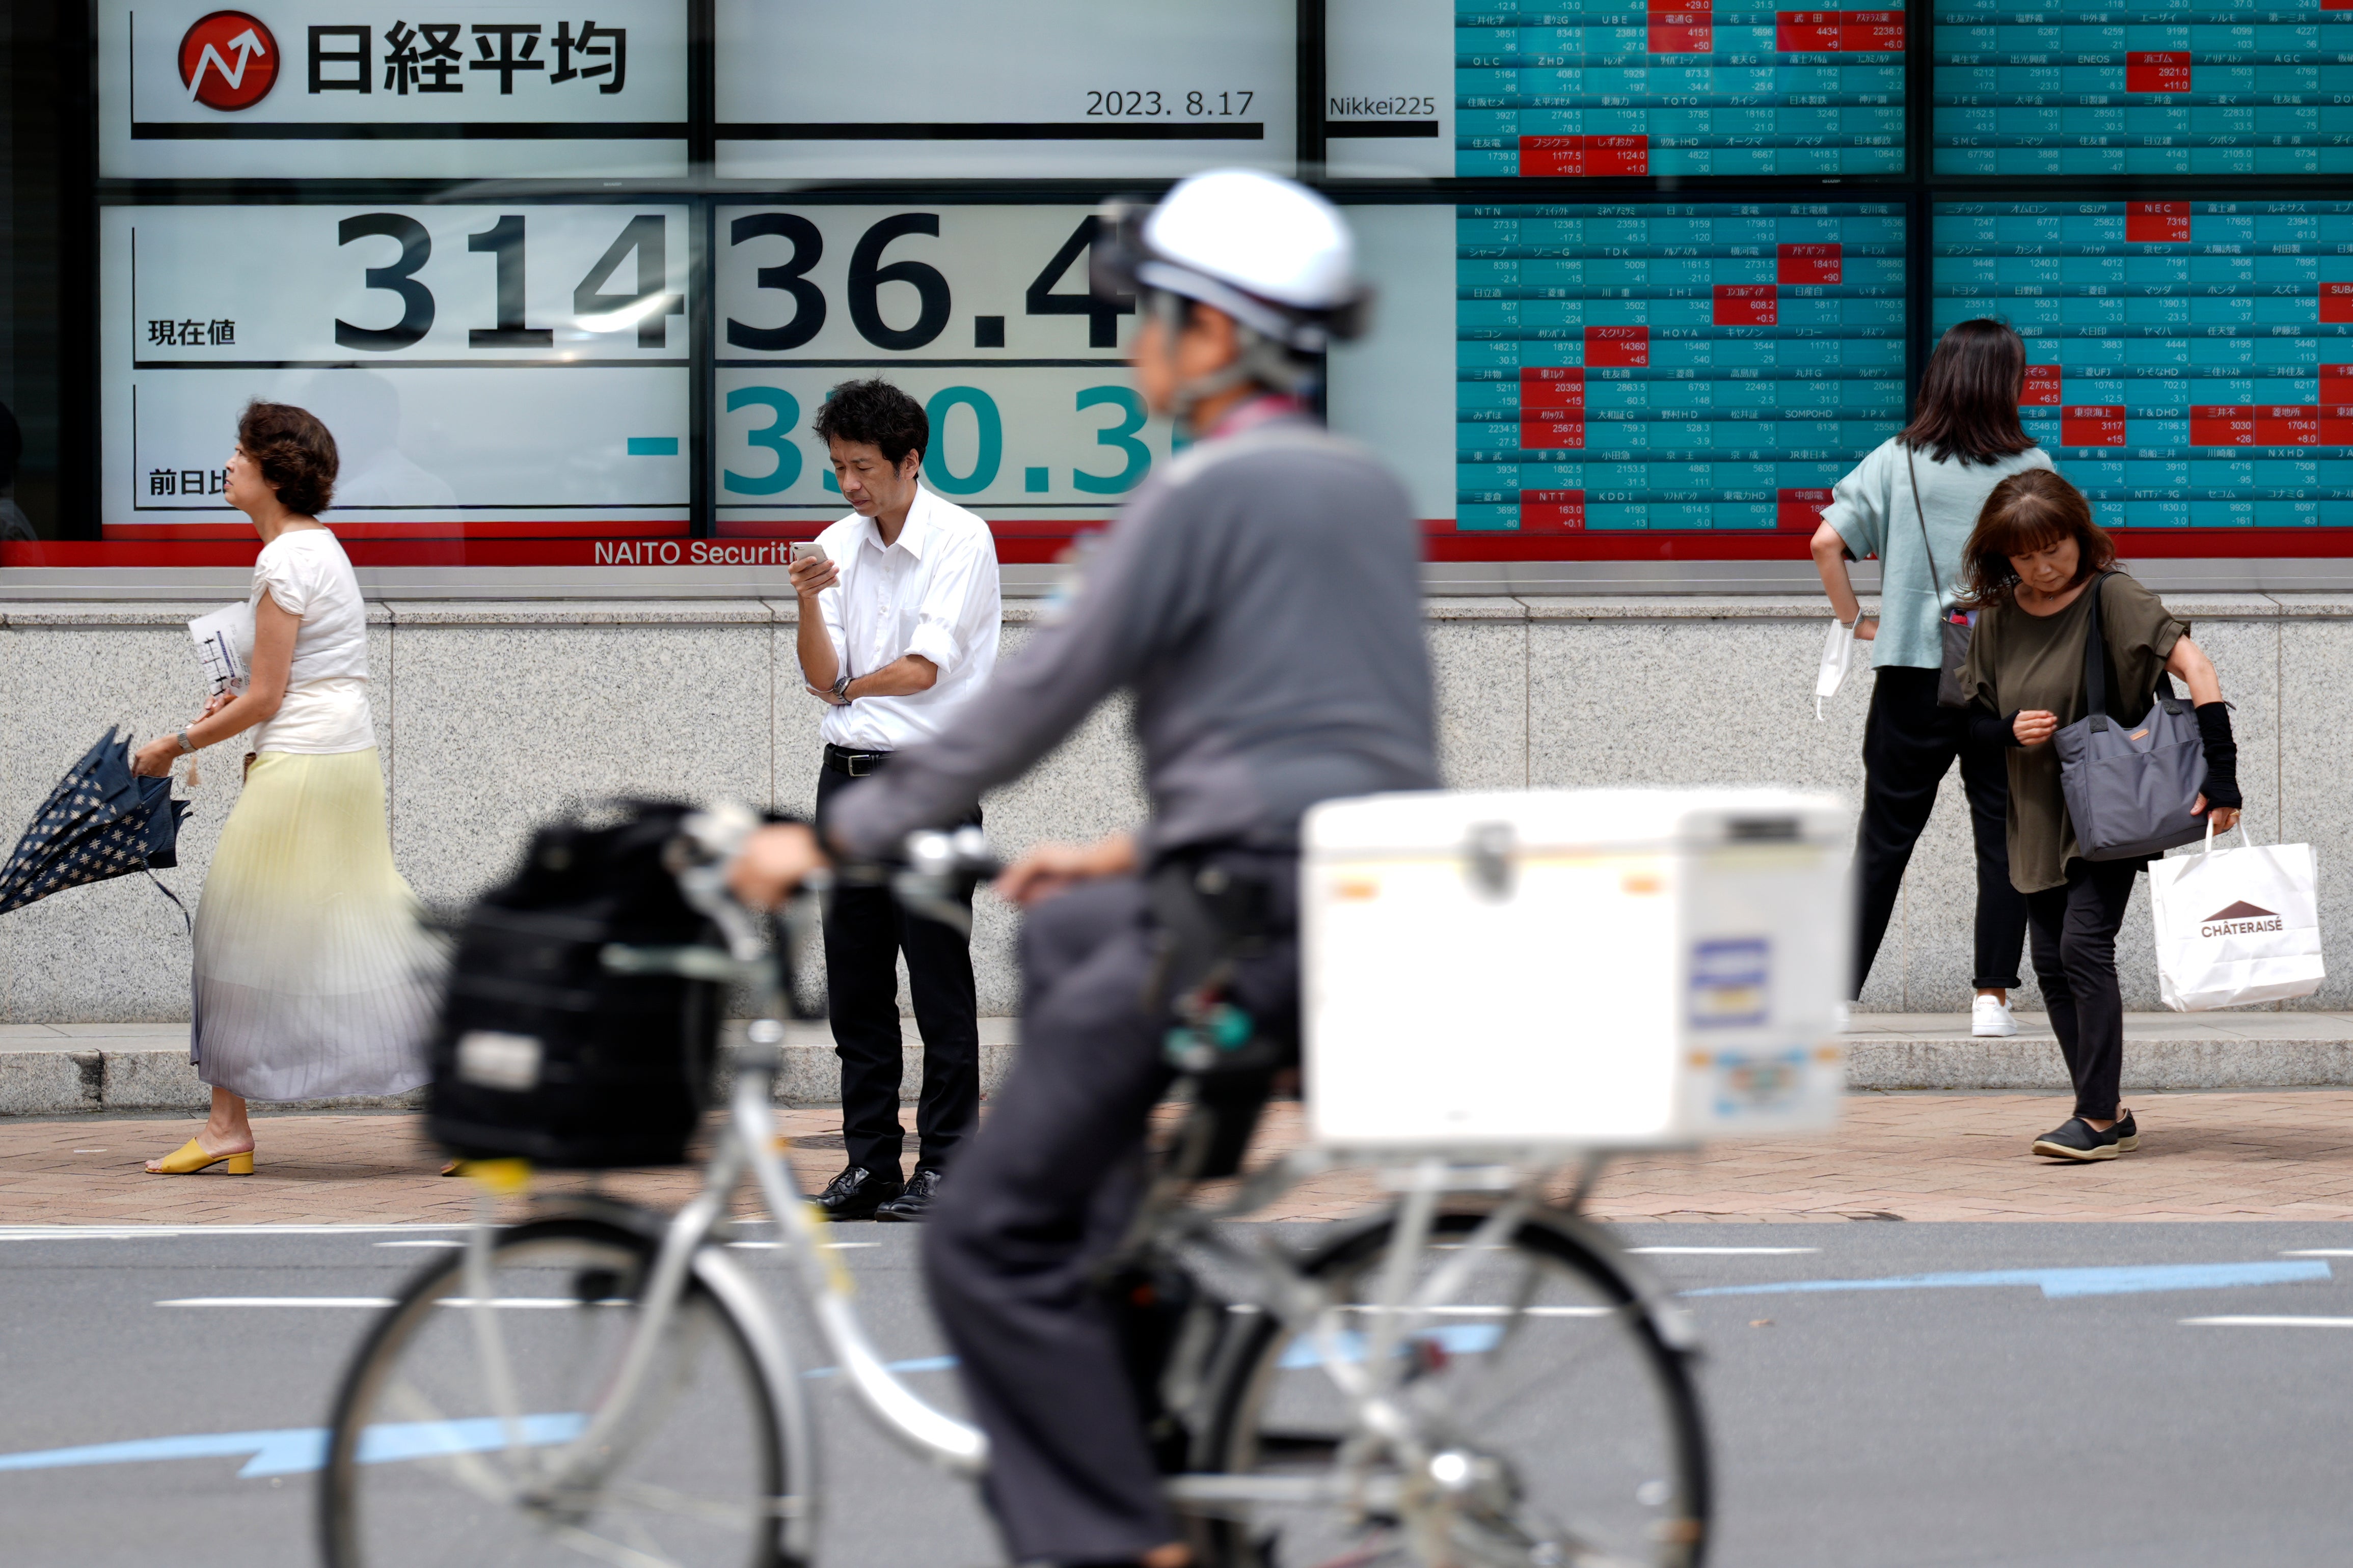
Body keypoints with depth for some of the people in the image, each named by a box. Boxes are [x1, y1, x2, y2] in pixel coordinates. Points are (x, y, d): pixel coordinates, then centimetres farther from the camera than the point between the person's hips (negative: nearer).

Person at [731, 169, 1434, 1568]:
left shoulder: (1207, 493, -8)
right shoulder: (1369, 488, 18)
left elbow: (1037, 700, -8)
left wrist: (839, 838, 0)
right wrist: (1133, 857, 28)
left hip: (1255, 919, -9)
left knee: (988, 1241, 0)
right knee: (1064, 935, 35)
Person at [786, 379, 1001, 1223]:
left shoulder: (961, 541, -6)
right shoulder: (837, 547, 10)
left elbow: (925, 668, -11)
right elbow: (823, 679, 4)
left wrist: (852, 686, 4)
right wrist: (809, 605, -12)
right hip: (848, 774, 6)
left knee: (939, 977, -4)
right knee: (855, 978, 6)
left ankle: (945, 1163, -1)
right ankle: (870, 1159, 12)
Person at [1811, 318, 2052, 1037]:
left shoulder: (1896, 462, 0)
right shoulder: (2031, 467, -3)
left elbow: (1826, 542, -8)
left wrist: (1855, 619, 3)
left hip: (1913, 677, 1)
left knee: (1883, 839, 8)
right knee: (2003, 836, 6)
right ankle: (1992, 997, 2)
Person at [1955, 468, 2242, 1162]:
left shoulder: (2111, 596, -13)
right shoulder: (1998, 617, 2)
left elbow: (2196, 668, -20)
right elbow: (1977, 715, 12)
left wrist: (2221, 773, -28)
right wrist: (2009, 731, -12)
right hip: (2039, 816, 6)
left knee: (2084, 946, -17)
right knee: (2052, 964, 4)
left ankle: (2099, 1117, -14)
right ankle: (2105, 1117, 12)